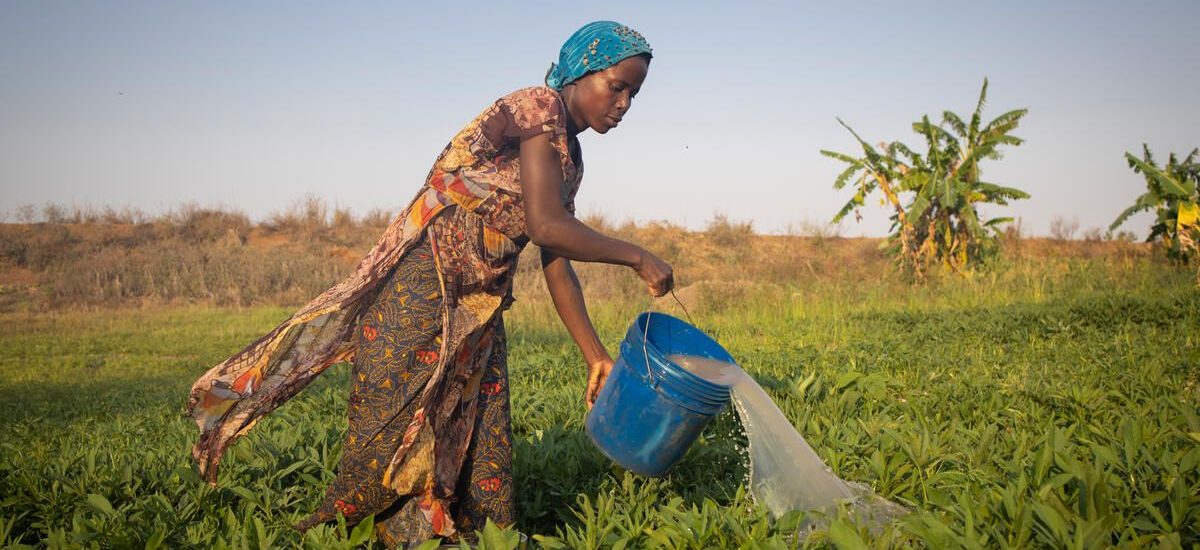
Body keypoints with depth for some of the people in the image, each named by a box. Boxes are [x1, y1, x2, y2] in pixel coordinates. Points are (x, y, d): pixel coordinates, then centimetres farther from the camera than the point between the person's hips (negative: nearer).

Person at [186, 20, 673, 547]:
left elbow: (556, 265, 13)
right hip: (423, 291, -9)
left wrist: (596, 356, 9)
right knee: (394, 437, -2)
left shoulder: (570, 158, 15)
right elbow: (546, 225, -20)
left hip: (480, 309, 9)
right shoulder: (539, 107, -10)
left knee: (481, 446, 9)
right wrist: (636, 256, -10)